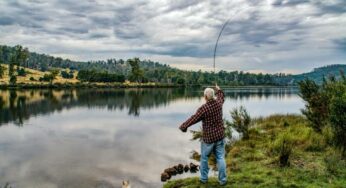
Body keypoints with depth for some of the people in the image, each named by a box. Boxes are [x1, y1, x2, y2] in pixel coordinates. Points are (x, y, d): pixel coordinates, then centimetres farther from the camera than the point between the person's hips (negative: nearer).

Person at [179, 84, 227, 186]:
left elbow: (193, 119, -15)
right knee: (220, 157, 9)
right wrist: (219, 90, 39)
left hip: (208, 138, -5)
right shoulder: (218, 103, -4)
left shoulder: (203, 108, -22)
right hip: (220, 136, 5)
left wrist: (183, 126, -2)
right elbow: (221, 98, 21)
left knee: (204, 158, 13)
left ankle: (204, 178, 24)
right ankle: (222, 180, 13)